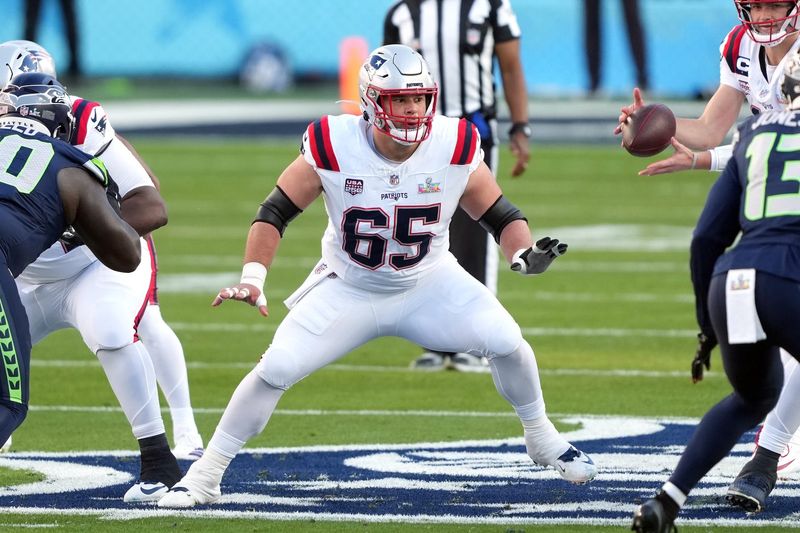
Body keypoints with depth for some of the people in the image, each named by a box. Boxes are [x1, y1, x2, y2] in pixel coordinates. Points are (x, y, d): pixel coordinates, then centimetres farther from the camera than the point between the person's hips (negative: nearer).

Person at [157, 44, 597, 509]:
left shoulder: (455, 149, -20)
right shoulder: (333, 148, -24)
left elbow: (500, 215, -6)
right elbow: (275, 212, -13)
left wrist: (525, 254, -27)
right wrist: (252, 280, -24)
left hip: (428, 283, 1)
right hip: (348, 291, -1)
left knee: (505, 340, -19)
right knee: (276, 369, -14)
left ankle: (542, 439, 8)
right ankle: (204, 476, 2)